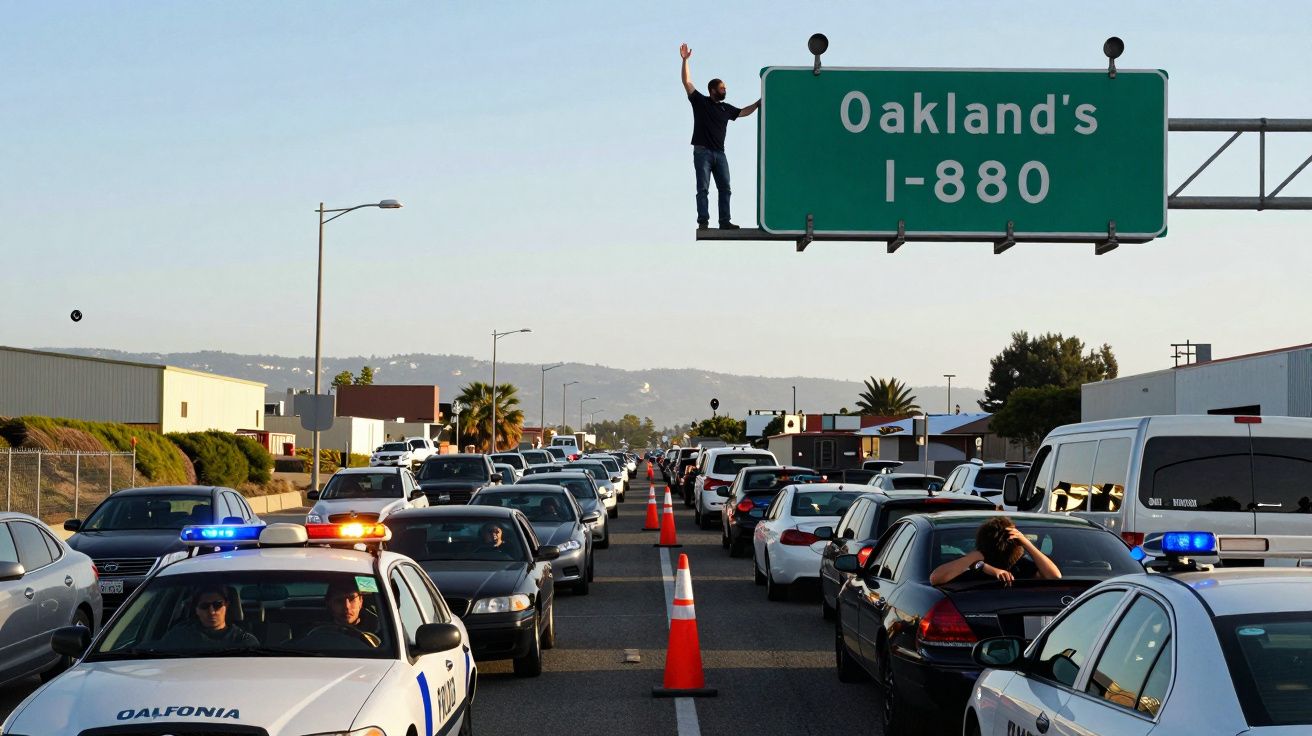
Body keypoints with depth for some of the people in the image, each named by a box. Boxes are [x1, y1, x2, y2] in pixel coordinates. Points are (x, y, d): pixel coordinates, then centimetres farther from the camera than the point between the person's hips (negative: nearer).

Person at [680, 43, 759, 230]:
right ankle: (703, 222, -9)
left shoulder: (726, 108, 17)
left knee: (724, 188, 0)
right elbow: (687, 82, -2)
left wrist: (758, 103, 23)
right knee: (703, 189, -6)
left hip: (719, 153, 5)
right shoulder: (700, 102, 3)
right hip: (702, 151, -5)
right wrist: (685, 60, -9)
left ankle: (724, 221, 1)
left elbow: (743, 112, 32)